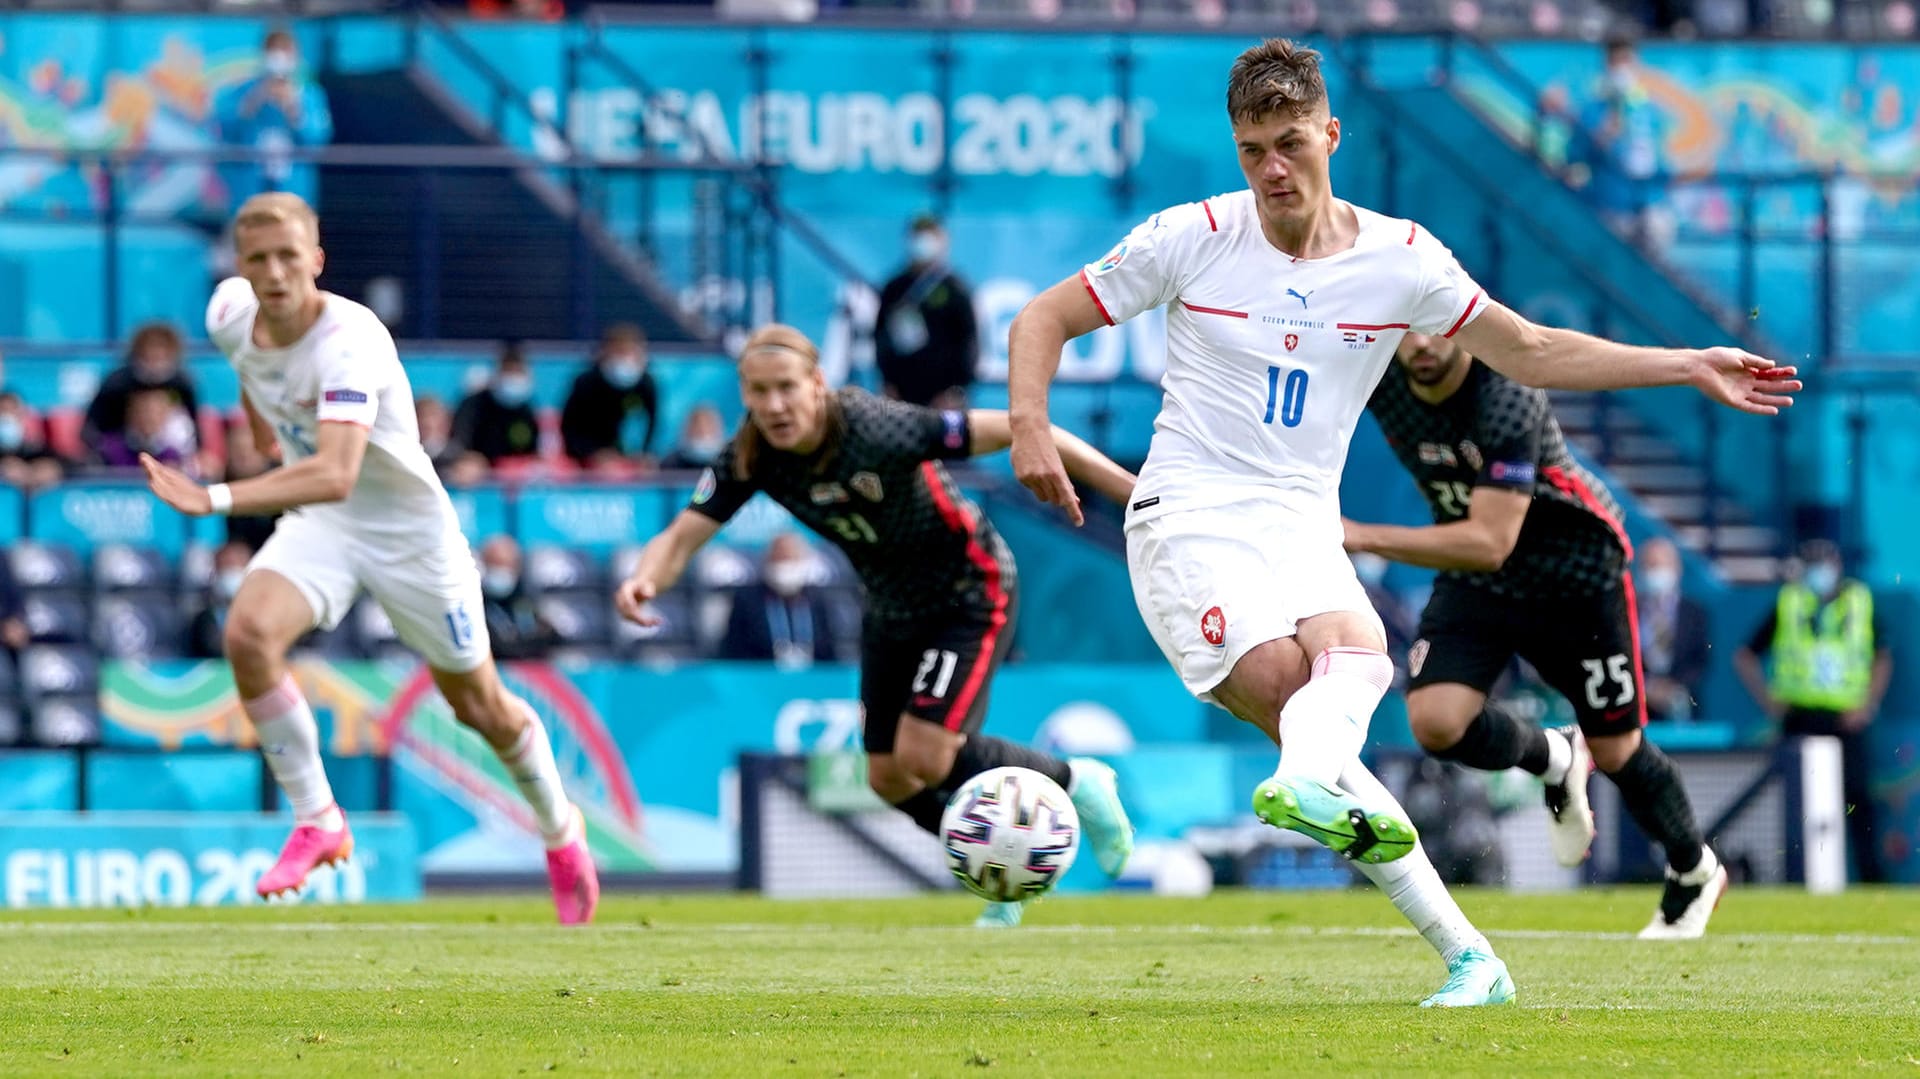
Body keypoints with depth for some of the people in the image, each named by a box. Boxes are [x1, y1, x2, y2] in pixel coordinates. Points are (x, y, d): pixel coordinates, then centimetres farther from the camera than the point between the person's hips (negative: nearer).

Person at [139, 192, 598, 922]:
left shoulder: (351, 343, -35)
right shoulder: (230, 315, -13)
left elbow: (336, 475, -49)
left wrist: (218, 500, -57)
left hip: (409, 528, -5)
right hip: (316, 525, 5)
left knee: (478, 705, 10)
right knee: (249, 632, -25)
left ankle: (560, 831, 39)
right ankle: (316, 822, -11)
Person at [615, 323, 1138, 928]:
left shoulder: (878, 432, -34)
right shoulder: (749, 460, -17)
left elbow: (1017, 432, -33)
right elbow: (682, 538, -18)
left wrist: (1134, 490, -34)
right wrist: (645, 580, -43)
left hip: (970, 595, -7)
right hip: (891, 606, 7)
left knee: (924, 758, -18)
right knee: (889, 780, 7)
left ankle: (1074, 783, 7)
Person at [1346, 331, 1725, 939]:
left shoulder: (1509, 399, -35)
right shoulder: (1378, 378, -19)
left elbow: (1491, 544, -41)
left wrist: (1363, 537, -45)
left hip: (1576, 566, -4)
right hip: (1473, 580, 4)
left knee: (1616, 751, 7)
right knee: (1437, 722, -20)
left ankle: (1694, 872, 36)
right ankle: (1554, 761, 12)